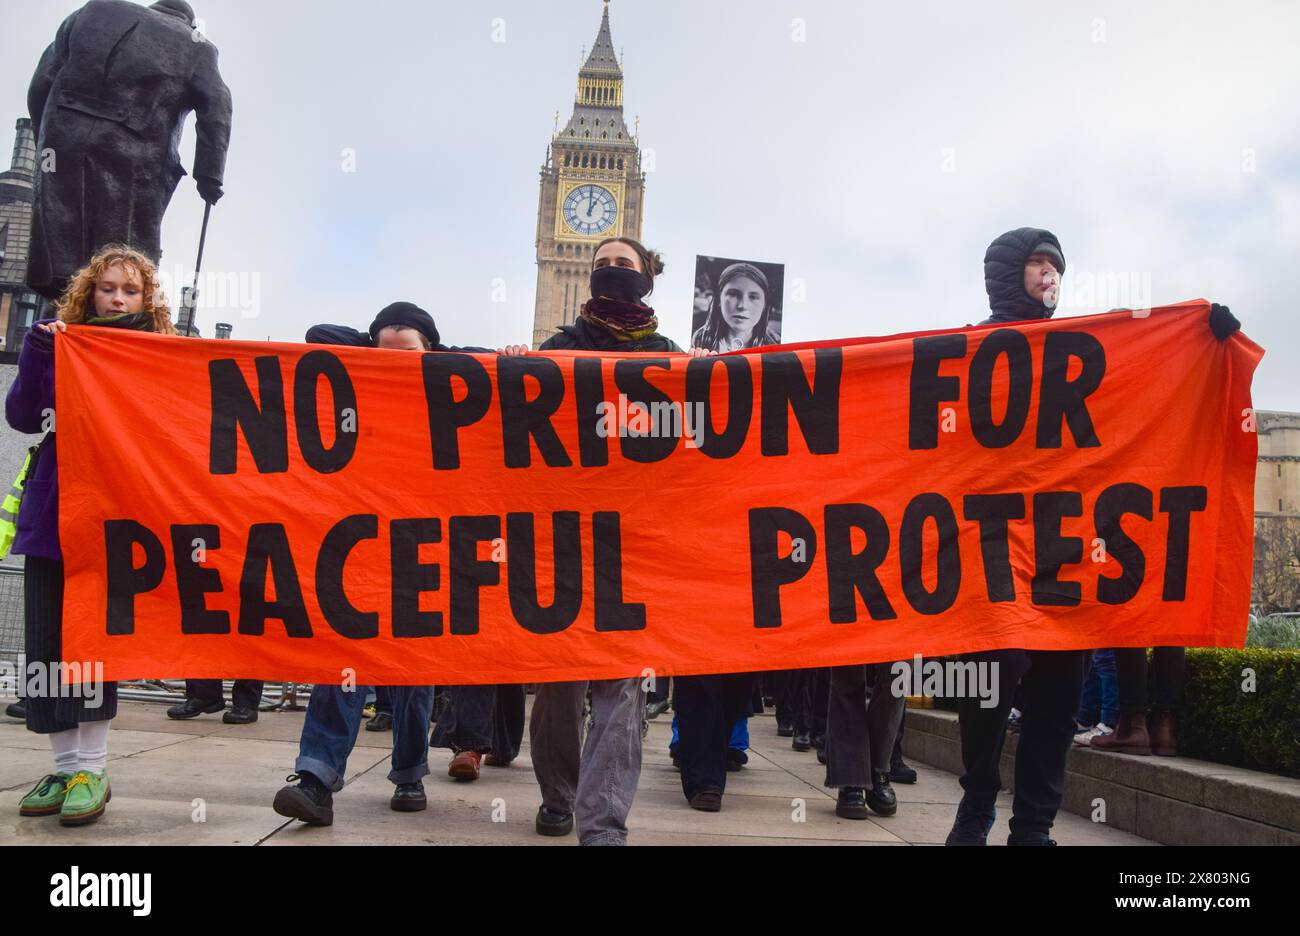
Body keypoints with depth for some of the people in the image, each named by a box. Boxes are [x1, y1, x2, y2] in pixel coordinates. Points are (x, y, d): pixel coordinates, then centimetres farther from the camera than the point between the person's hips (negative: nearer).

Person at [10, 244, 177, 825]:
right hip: (51, 515, 3)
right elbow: (23, 417, -1)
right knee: (47, 640, 2)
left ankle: (91, 769, 2)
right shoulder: (63, 346, 11)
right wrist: (37, 351, -11)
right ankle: (65, 766, 12)